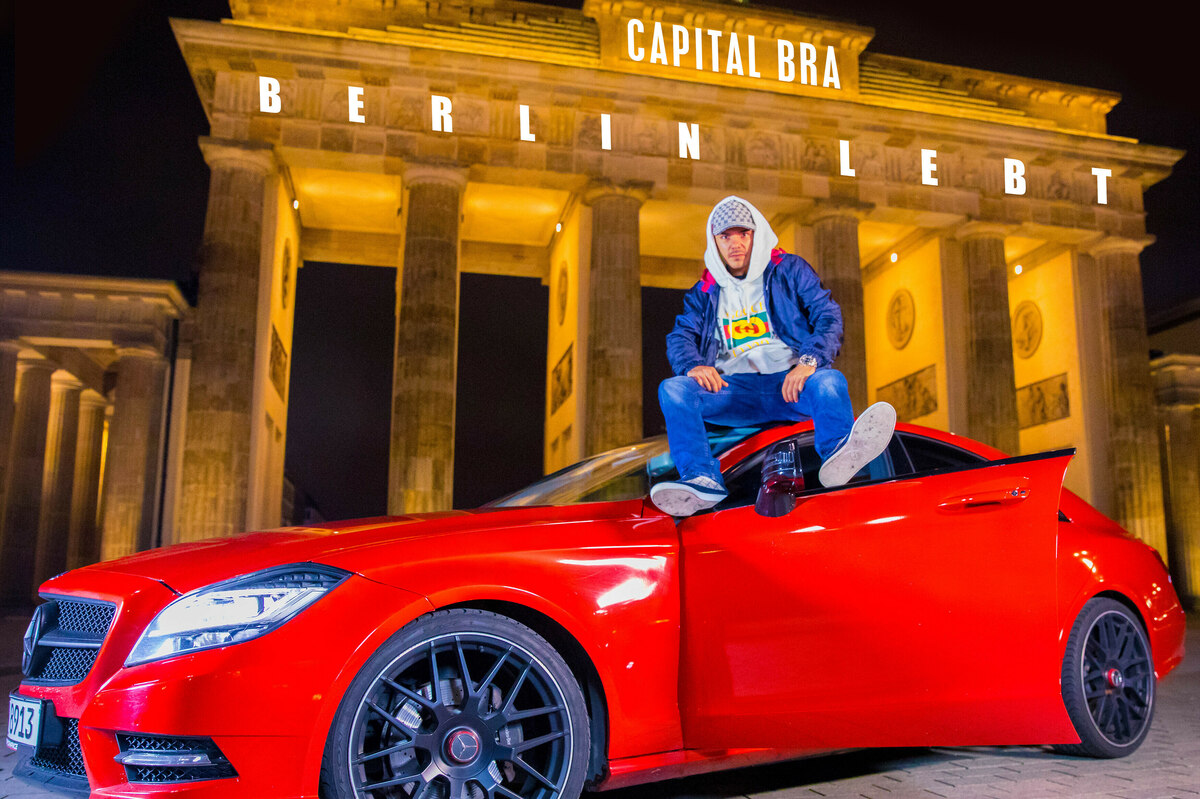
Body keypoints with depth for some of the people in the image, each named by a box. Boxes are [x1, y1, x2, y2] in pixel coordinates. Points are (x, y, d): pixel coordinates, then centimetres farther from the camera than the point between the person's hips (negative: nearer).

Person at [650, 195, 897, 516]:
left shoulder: (790, 270, 16)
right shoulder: (705, 292, 22)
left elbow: (829, 317, 4)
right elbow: (680, 336, 10)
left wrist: (809, 361, -18)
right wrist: (693, 365, -16)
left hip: (790, 383, -1)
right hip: (732, 389, 2)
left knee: (830, 381, -35)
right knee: (672, 389, -26)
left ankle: (838, 455, -66)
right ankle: (701, 480, -46)